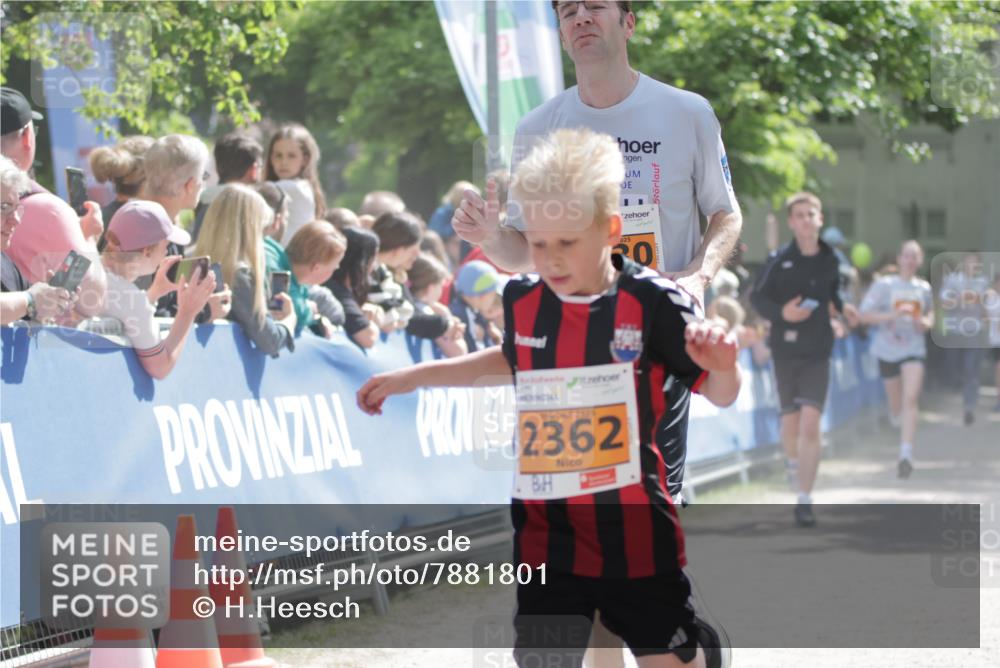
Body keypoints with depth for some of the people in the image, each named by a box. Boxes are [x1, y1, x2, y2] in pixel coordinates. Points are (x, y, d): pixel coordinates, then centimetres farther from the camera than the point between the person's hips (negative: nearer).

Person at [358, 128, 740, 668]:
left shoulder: (650, 302, -12)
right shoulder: (522, 302, -1)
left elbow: (720, 396, -4)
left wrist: (722, 366, -28)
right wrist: (412, 377, 24)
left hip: (633, 527, -3)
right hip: (546, 527, 3)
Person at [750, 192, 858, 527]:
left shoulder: (830, 260, 2)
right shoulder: (779, 260, -7)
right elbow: (757, 298, -1)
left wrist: (841, 307, 1)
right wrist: (781, 313, -19)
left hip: (818, 352, 1)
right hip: (786, 350, 0)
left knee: (811, 425, -12)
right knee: (791, 423, 9)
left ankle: (805, 500, -9)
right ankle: (793, 462, 45)